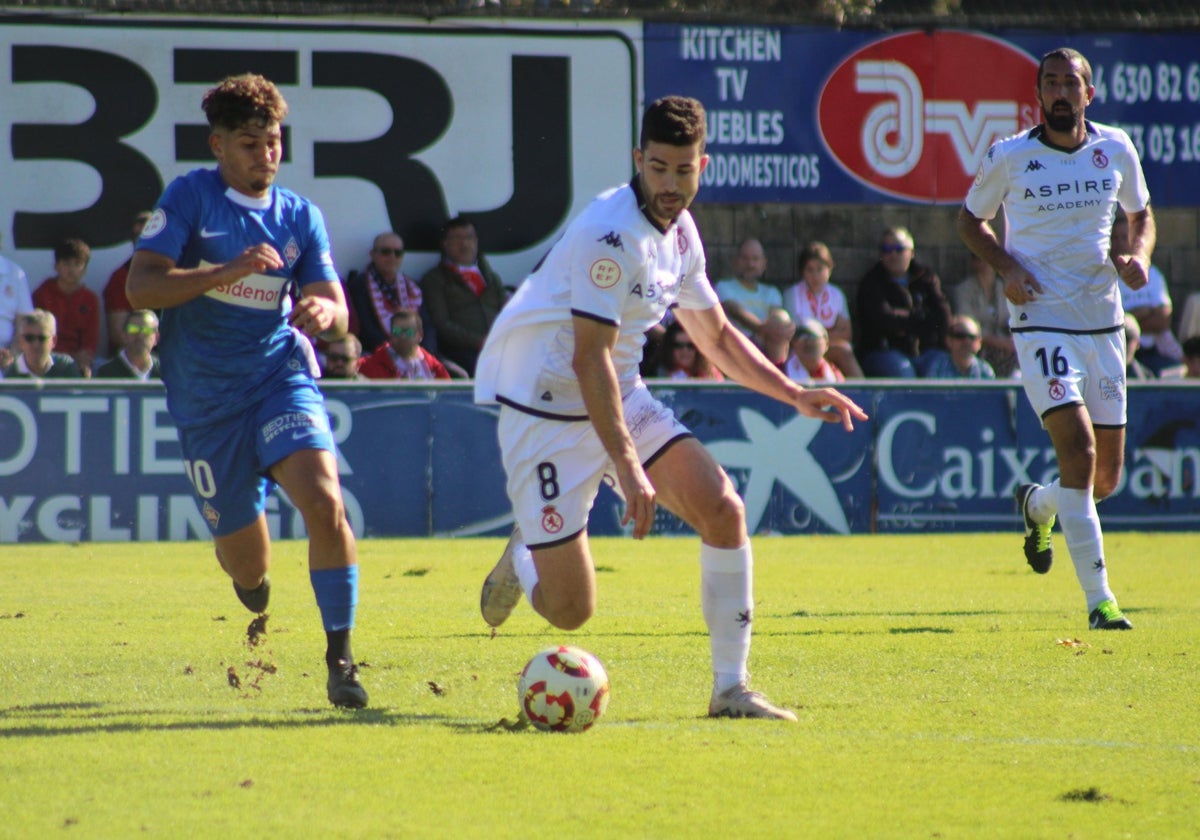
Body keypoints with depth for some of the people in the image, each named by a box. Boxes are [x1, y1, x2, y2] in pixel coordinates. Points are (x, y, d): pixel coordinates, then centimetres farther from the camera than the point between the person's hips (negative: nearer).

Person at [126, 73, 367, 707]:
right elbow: (139, 286, -14)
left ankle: (340, 656, -17)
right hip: (206, 400, -1)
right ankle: (255, 597, 46)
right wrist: (225, 273, -25)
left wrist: (324, 311, -22)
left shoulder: (300, 216, 5)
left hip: (280, 375, 1)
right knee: (247, 567, 6)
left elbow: (336, 314, 3)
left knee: (325, 503, -26)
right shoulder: (189, 197, -4)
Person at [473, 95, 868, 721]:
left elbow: (716, 336, 21)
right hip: (546, 410, -8)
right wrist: (628, 468, -32)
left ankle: (730, 689, -3)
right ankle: (525, 554, 28)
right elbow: (590, 357, -27)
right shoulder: (612, 234, -23)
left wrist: (797, 397, 11)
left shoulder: (679, 233, 5)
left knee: (722, 508, -12)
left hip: (623, 399, 8)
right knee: (570, 610, -9)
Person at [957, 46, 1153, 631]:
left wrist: (1137, 255, -3)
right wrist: (1006, 267, -9)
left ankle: (1037, 505, 44)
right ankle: (1099, 600, -18)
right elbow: (970, 220, 9)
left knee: (1107, 476, 7)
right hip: (1040, 321, -4)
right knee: (1078, 446, -22)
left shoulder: (1116, 150, 4)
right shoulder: (1009, 157, -5)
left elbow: (1141, 214, 19)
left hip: (1103, 324, 4)